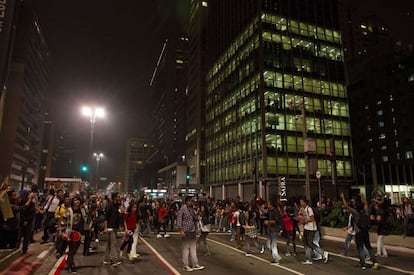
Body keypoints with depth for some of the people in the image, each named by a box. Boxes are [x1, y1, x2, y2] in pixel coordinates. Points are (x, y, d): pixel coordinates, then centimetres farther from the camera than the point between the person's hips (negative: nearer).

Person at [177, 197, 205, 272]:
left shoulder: (192, 209, 11)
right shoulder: (182, 209, -11)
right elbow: (179, 220, -14)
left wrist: (196, 229, 17)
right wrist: (181, 230, -19)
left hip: (193, 231, 7)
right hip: (186, 232, -7)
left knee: (193, 248, 11)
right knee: (186, 248, 2)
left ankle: (195, 265, 19)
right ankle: (186, 266, 14)